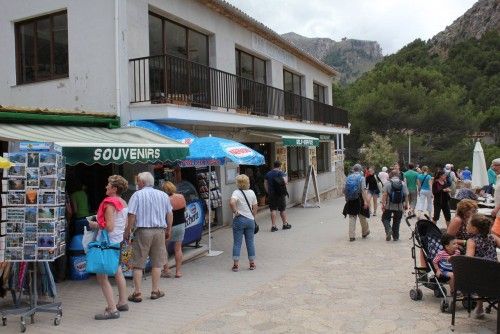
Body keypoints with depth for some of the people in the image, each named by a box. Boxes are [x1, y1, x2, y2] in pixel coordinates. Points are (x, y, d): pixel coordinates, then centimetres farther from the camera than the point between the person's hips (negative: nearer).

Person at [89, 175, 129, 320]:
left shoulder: (110, 204, -18)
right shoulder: (123, 203, 9)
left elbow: (109, 227, -22)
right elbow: (124, 224, 16)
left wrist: (95, 225, -9)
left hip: (108, 242, -10)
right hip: (118, 240, 10)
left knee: (102, 276, -6)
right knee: (118, 273, 20)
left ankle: (112, 310, -7)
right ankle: (122, 303, 32)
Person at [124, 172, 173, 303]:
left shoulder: (137, 195, -4)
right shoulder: (163, 195, 7)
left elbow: (132, 215, -10)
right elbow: (169, 214, 10)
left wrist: (127, 232, -1)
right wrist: (168, 230, 19)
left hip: (142, 231, -3)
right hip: (159, 231, 3)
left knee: (138, 263, 6)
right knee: (157, 262, 12)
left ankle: (137, 293, 8)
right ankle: (155, 291, 17)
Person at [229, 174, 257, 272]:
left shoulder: (237, 192, -11)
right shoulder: (252, 192, 3)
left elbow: (231, 202, -31)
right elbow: (255, 207, 8)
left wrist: (235, 211, -17)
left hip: (239, 220, -4)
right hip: (250, 220, 4)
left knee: (237, 243, 4)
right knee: (250, 242, 12)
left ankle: (236, 265, 6)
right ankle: (252, 263, 18)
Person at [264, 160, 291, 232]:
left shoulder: (268, 174, 7)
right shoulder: (281, 173, -7)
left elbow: (265, 183, 9)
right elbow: (285, 182, -20)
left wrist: (268, 192, 13)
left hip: (271, 194, 3)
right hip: (280, 194, -3)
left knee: (273, 210, 4)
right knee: (282, 209, 10)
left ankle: (273, 226, 1)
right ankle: (285, 224, 22)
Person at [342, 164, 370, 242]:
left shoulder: (348, 178, 5)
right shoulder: (361, 177, -6)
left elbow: (344, 190, 4)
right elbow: (363, 190, -17)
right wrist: (365, 201, -19)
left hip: (350, 201, 3)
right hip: (359, 200, -3)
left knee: (352, 218, 7)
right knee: (362, 217, 14)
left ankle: (352, 236, 4)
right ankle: (365, 232, 33)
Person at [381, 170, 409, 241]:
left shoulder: (388, 183, -6)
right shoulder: (403, 184, 2)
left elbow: (385, 195, -12)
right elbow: (406, 195, 1)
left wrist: (383, 204, -10)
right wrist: (406, 204, 10)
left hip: (389, 206, -2)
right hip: (399, 207, 3)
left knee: (385, 219, 13)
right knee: (396, 221, 12)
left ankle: (388, 230, -11)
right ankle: (395, 237, 16)